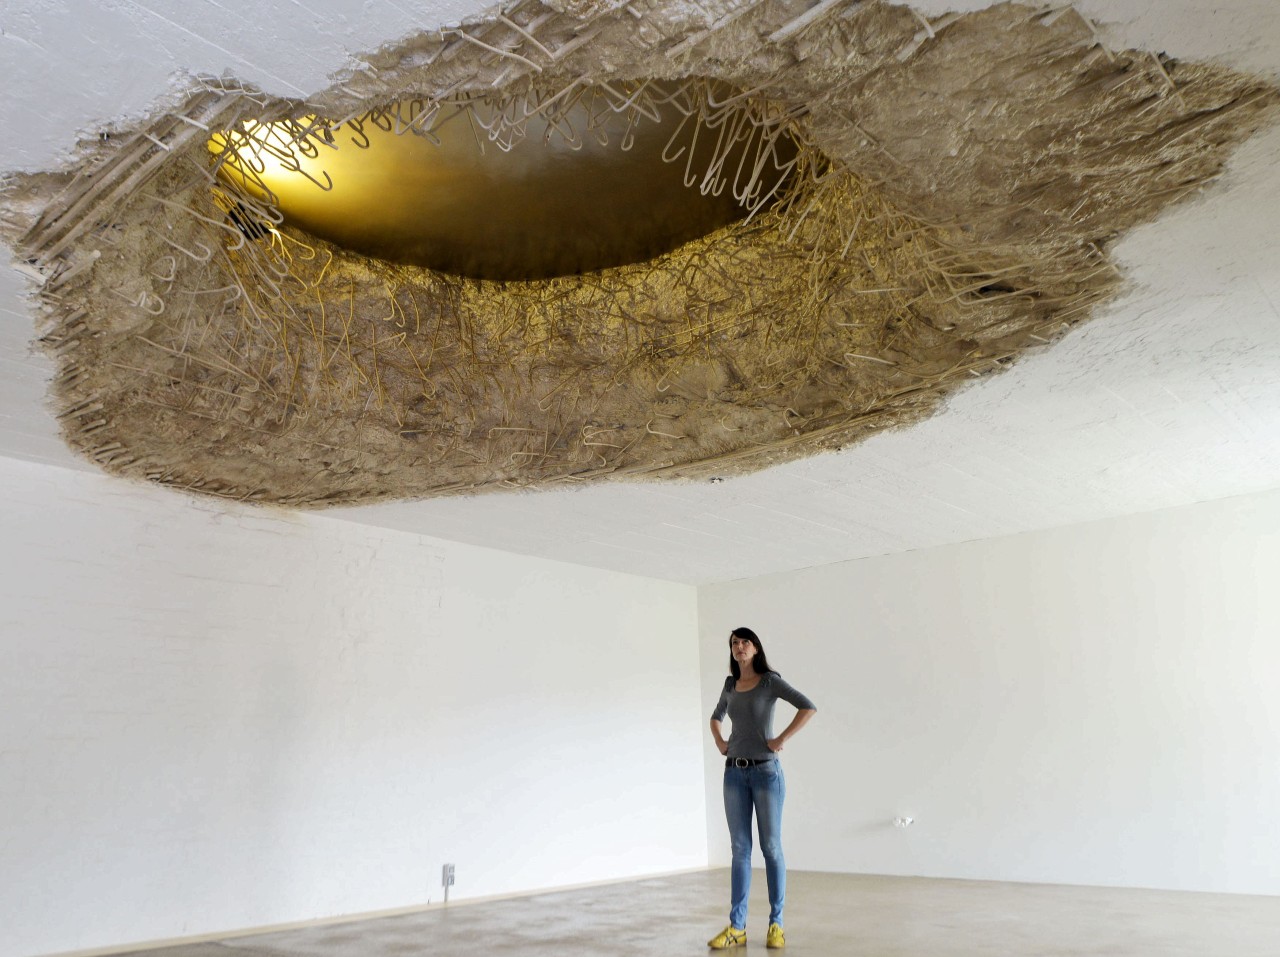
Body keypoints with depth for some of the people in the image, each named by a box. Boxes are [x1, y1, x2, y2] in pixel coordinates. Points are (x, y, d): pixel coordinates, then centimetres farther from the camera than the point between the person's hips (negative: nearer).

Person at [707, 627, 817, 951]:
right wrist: (720, 742, 9)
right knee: (740, 850, 5)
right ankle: (736, 927, 7)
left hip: (766, 771, -5)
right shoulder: (730, 685, 10)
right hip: (734, 774, 5)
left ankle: (776, 924, 13)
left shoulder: (770, 681, -6)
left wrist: (781, 739, -17)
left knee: (771, 848, 2)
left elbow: (808, 707, -16)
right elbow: (716, 717, 28)